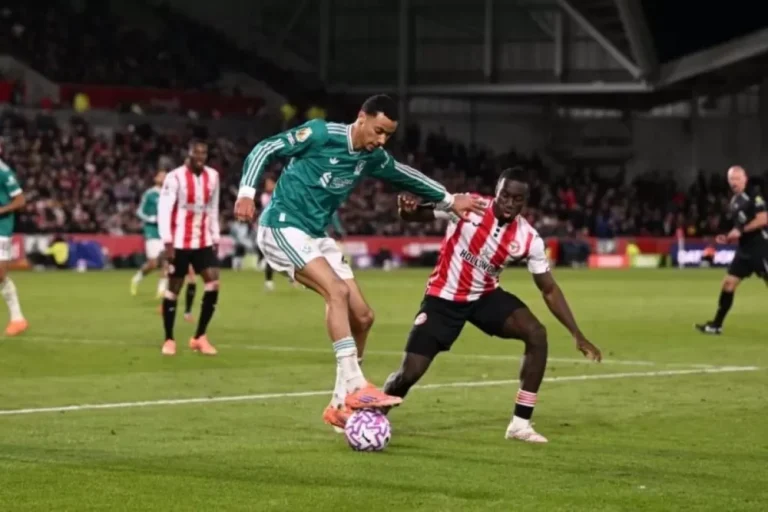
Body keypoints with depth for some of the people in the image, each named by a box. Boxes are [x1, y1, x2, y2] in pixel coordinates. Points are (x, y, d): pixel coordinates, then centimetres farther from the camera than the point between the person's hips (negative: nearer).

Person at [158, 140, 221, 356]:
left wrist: (215, 239, 13)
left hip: (204, 243, 5)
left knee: (213, 284, -8)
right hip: (179, 243, -5)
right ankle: (169, 339, 15)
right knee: (173, 290, 3)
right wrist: (168, 243, -17)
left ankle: (200, 337, 3)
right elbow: (164, 211, -13)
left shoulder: (212, 177, 7)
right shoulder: (175, 177, -11)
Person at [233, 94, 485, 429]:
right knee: (337, 291, -28)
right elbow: (264, 149, -13)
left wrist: (449, 201, 31)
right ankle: (355, 388, -30)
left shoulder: (373, 158, 5)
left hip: (316, 236, 8)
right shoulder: (321, 134, -14)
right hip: (282, 227, -8)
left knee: (362, 316, 0)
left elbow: (406, 175, 24)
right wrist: (247, 192, -25)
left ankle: (340, 404, 11)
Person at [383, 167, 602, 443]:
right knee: (409, 373, -9)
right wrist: (407, 210, -38)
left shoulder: (528, 238, -13)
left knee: (536, 333, -22)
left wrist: (577, 335, -10)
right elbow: (417, 214, -12)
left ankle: (520, 423, -14)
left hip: (485, 296, 3)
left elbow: (549, 289, -5)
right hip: (443, 298, -3)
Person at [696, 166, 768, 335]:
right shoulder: (735, 201, 15)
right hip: (744, 250, 8)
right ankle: (716, 325, 8)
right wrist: (728, 238, 7)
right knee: (728, 283, 4)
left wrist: (741, 231, -19)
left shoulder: (754, 195, -10)